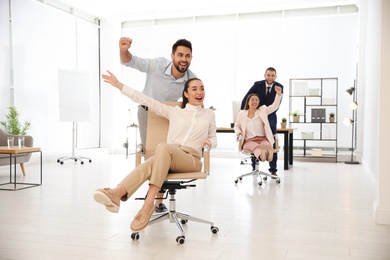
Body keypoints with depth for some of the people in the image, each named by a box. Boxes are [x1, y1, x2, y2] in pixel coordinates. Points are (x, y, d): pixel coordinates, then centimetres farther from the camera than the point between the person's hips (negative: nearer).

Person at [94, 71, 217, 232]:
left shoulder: (209, 114, 19)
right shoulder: (174, 111, 18)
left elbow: (213, 138, 27)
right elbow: (146, 100, 14)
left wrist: (209, 142, 1)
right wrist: (119, 85, 11)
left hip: (191, 160, -1)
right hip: (165, 159, 2)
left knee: (163, 147, -36)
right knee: (149, 165, -36)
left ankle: (149, 203, -43)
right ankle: (116, 194, -62)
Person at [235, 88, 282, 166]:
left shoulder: (262, 110, 13)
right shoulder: (241, 113, 13)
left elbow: (274, 106, 0)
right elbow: (236, 126, 25)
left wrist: (279, 94, -14)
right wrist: (238, 132, 1)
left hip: (262, 139, 1)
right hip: (249, 141, -1)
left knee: (266, 145, -38)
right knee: (256, 146, -39)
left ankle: (266, 154, -74)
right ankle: (261, 155, -74)